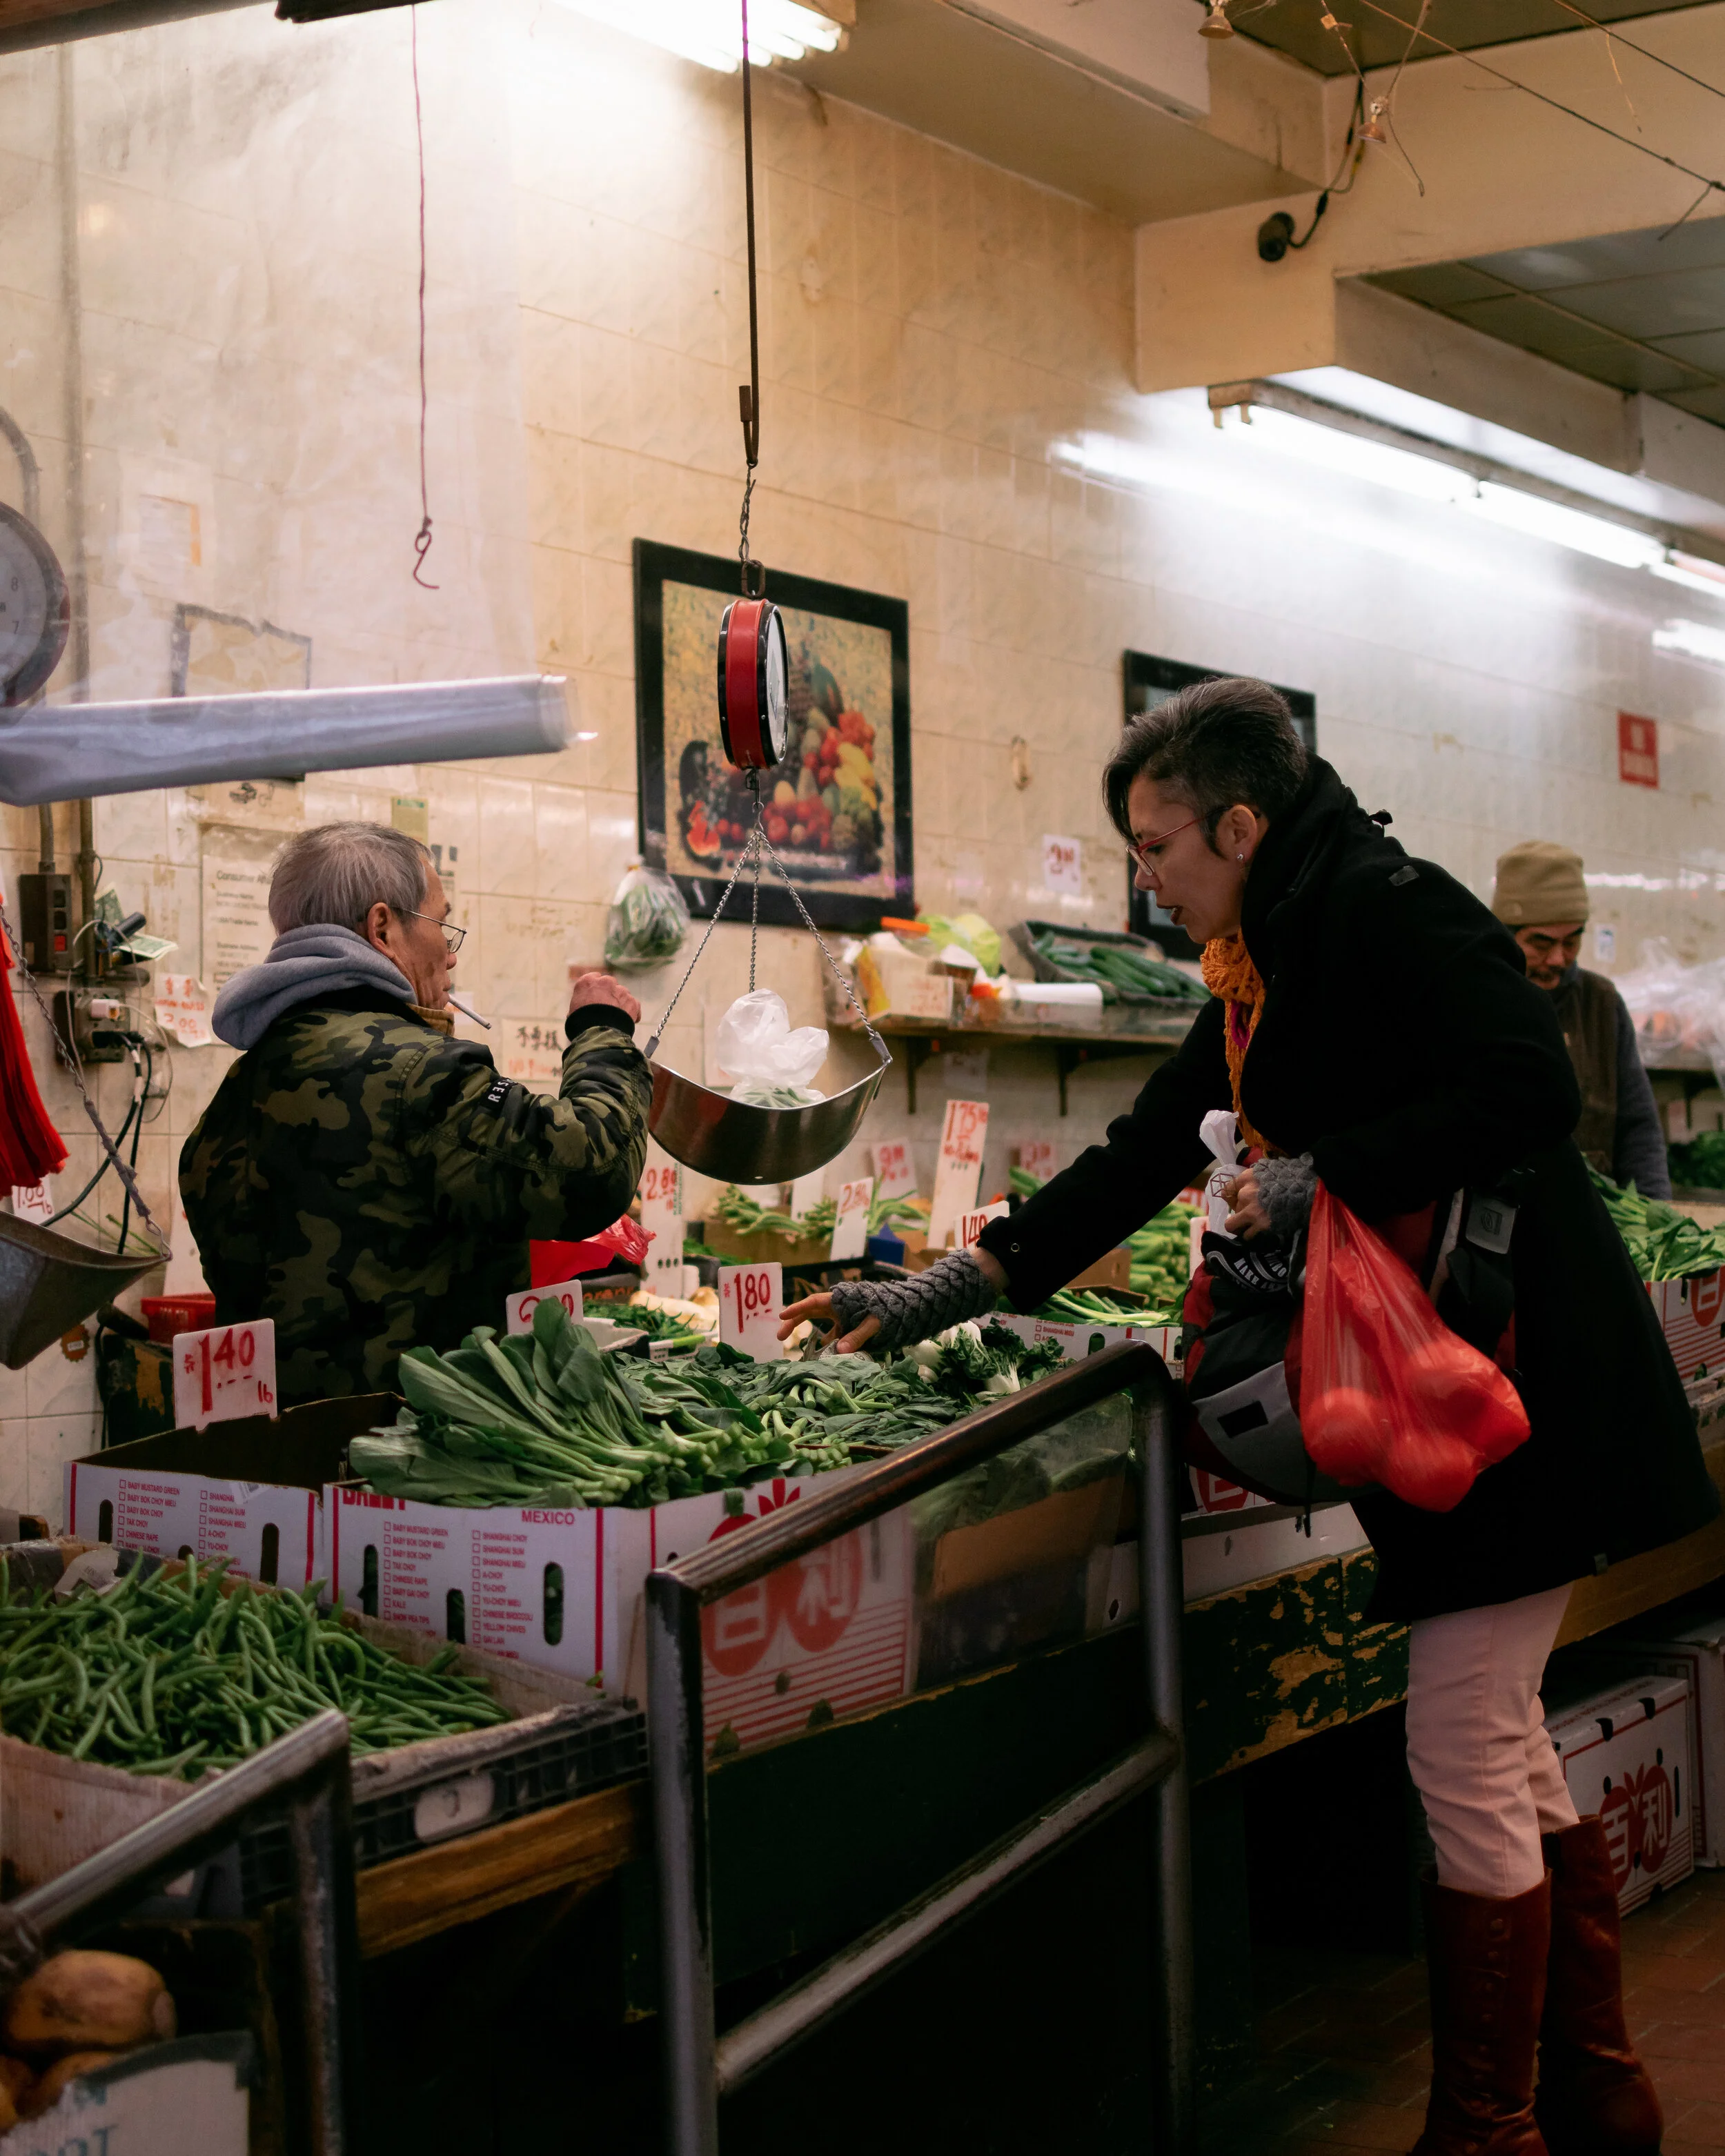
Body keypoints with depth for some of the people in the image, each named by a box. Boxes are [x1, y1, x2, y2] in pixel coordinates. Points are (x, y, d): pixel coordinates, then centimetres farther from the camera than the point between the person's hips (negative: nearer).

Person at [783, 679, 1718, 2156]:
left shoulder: (1393, 912, -13)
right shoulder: (1262, 979, 15)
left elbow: (1530, 1090, -24)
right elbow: (1139, 1161, 18)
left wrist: (1318, 1177, -23)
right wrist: (937, 1298, 16)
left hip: (1520, 1378, -10)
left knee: (1464, 1753, -5)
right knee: (1504, 1747, 14)